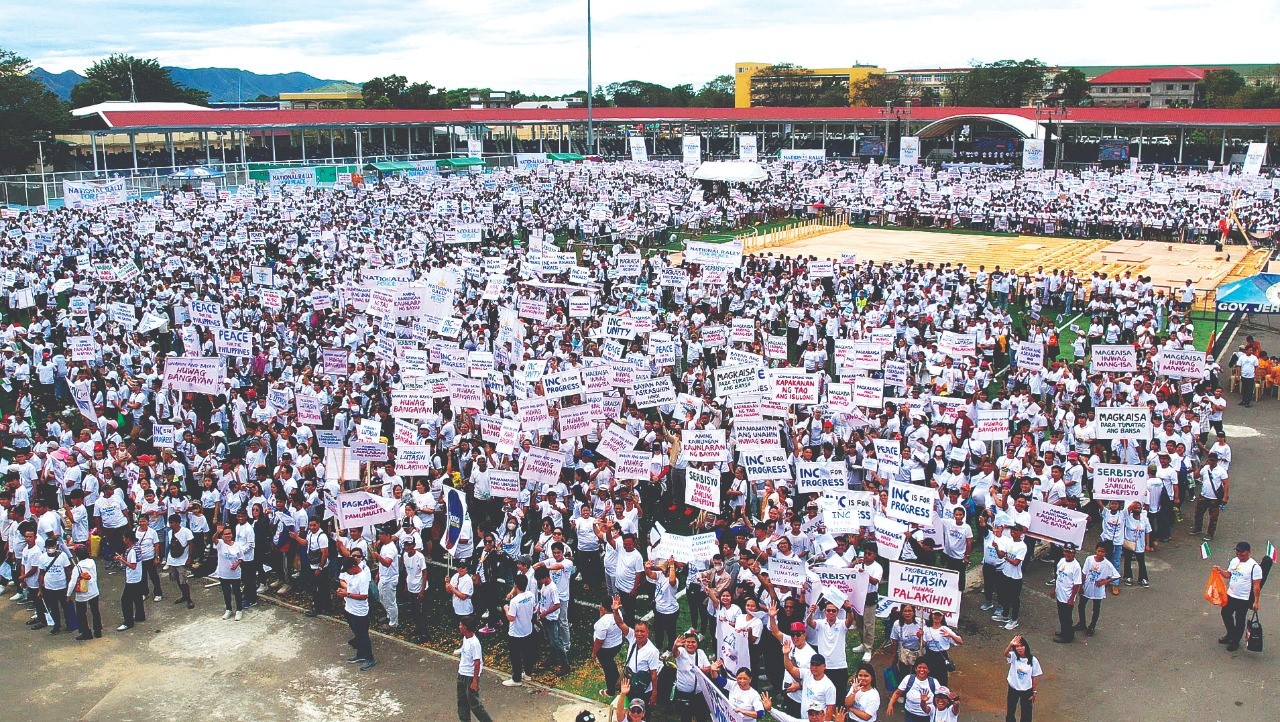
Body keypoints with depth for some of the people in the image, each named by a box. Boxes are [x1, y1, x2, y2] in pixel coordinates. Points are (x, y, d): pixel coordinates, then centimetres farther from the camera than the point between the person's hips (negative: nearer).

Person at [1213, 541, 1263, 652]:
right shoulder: (1234, 561, 3)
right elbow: (1228, 575, 16)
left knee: (1239, 620, 8)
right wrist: (1220, 570, -4)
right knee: (1225, 614, 19)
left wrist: (1256, 602, -18)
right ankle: (1230, 634, 42)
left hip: (1243, 599, -7)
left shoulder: (1254, 566, -19)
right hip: (1230, 595, 7)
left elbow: (1257, 586, -18)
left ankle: (1235, 641, 25)